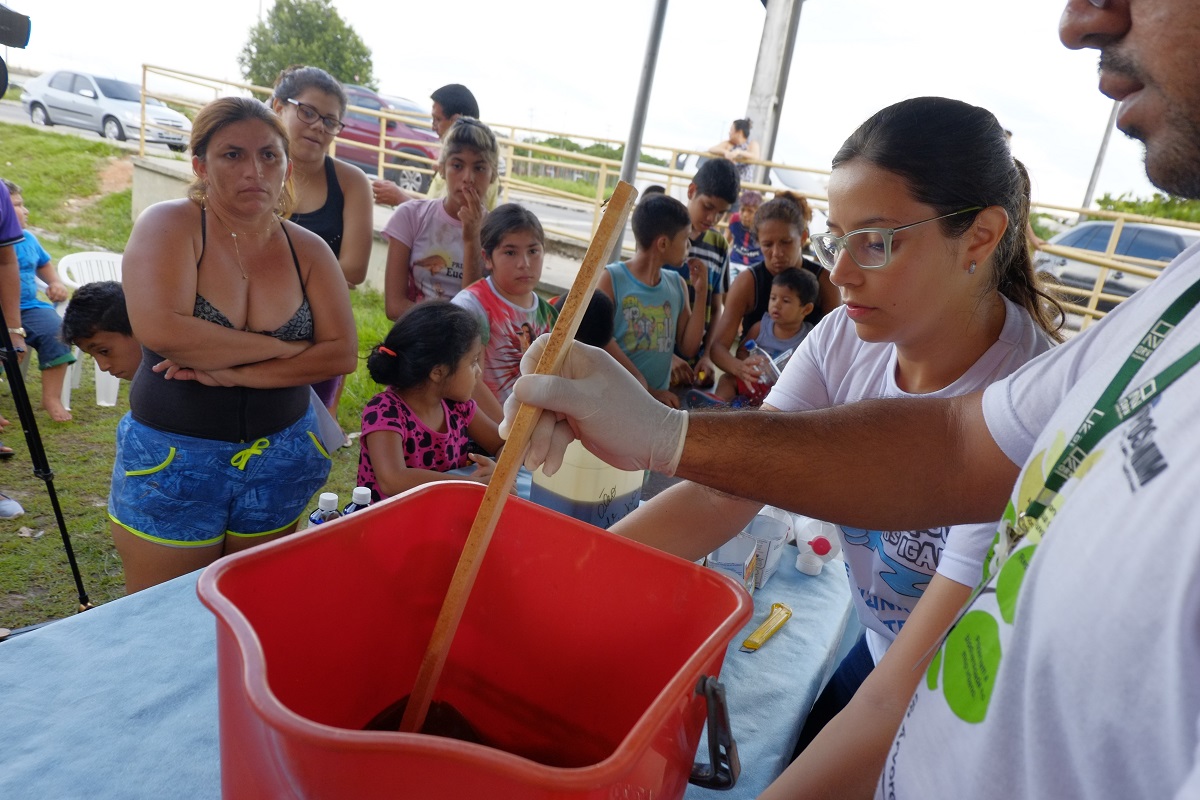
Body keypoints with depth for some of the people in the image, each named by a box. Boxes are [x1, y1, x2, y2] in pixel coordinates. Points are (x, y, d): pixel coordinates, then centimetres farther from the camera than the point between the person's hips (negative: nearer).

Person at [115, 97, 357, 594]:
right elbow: (160, 330, -25)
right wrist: (279, 347, -18)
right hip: (171, 460, -2)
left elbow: (342, 352, -9)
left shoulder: (308, 250, 0)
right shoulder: (169, 225, -9)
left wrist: (237, 372, -19)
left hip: (279, 461, 3)